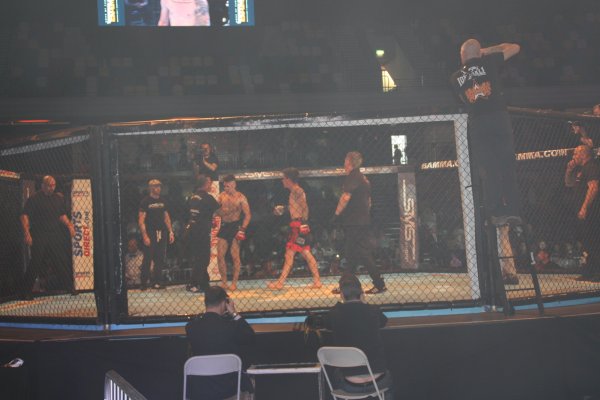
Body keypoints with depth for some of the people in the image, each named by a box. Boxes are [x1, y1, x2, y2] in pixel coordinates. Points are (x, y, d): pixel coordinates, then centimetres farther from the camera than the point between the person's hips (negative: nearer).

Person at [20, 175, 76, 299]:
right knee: (36, 262, -6)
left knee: (64, 260, 6)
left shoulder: (58, 198, 13)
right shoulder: (34, 199, -5)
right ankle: (26, 291, 4)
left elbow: (62, 215, 22)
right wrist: (26, 233, -20)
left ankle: (69, 287, 18)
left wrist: (69, 225, 6)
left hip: (56, 234, 5)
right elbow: (24, 216, -10)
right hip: (39, 236, -5)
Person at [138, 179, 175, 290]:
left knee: (160, 259, 6)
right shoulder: (145, 201, -5)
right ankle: (144, 283, 3)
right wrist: (145, 236, -15)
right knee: (148, 259, -4)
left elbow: (166, 217, 18)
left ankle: (156, 281, 16)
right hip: (150, 234, -5)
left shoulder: (162, 201, 12)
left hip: (161, 233, 6)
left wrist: (171, 232, 9)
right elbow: (141, 220, -8)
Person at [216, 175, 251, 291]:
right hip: (224, 226, 5)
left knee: (235, 256, -3)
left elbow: (248, 215, -7)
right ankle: (224, 282, 13)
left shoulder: (240, 197, -6)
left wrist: (242, 229, -16)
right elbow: (217, 211, 13)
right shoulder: (222, 196, 7)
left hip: (235, 226, -5)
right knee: (220, 256, 2)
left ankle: (234, 283, 5)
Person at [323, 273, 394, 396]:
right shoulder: (374, 311, -8)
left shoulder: (335, 314, -10)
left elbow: (326, 323, 16)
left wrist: (341, 303, 21)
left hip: (350, 385, 0)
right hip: (377, 381, 0)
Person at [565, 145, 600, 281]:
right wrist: (569, 169, 12)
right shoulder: (581, 169, 19)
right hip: (582, 210, 11)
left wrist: (584, 208, -26)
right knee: (585, 240, 12)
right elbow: (568, 183, 29)